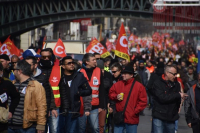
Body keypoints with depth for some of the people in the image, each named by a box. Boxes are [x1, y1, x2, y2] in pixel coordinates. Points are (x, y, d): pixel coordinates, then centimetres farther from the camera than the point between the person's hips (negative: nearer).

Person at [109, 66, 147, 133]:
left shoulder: (139, 86, -4)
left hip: (131, 119, -3)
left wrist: (135, 111, -8)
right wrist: (116, 96, -4)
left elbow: (143, 101, -3)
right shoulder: (118, 84, 7)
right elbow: (111, 94, 18)